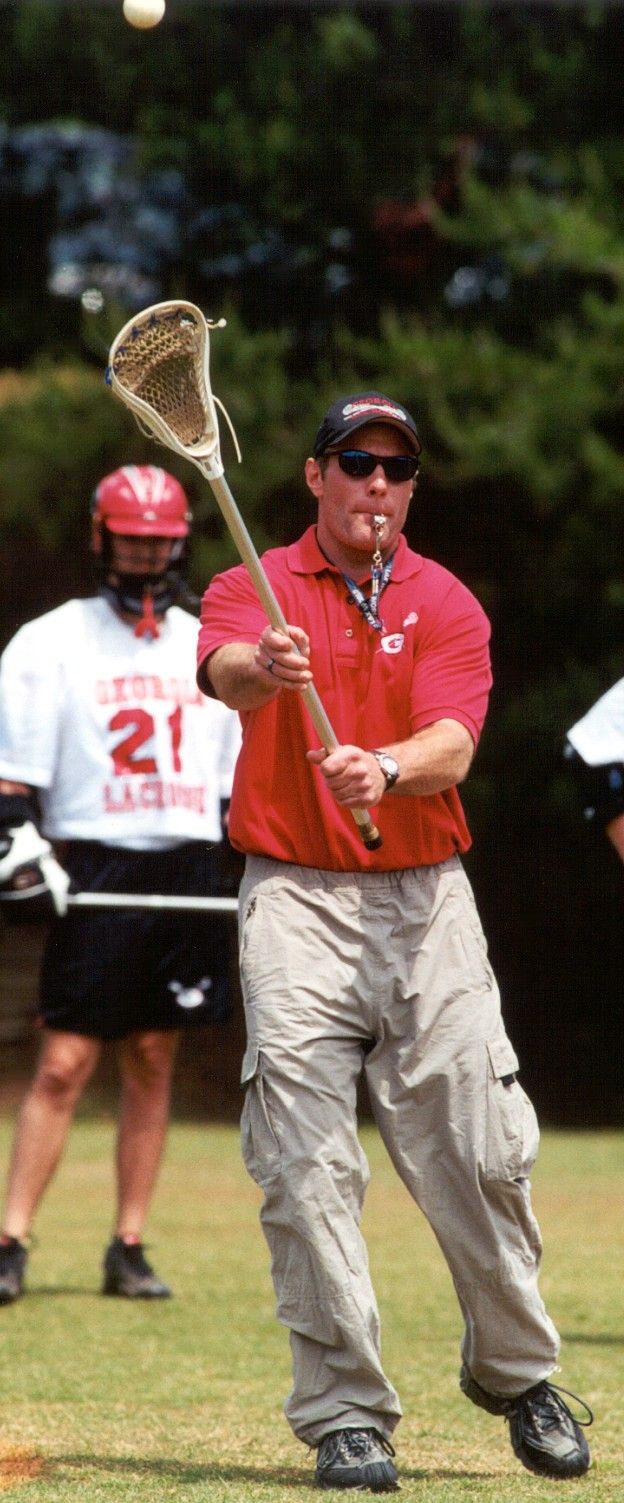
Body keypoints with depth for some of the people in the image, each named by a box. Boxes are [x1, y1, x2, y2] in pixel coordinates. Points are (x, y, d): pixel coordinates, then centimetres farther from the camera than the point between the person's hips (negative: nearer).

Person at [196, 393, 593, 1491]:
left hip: (423, 899, 1)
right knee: (308, 1164, -9)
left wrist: (383, 770, -33)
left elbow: (452, 747, -10)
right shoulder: (256, 589, 3)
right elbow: (227, 671, -22)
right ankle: (345, 1415, -4)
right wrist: (262, 671, -47)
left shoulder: (446, 605, 7)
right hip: (295, 898, -1)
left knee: (478, 1152, -2)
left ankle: (517, 1376, 19)